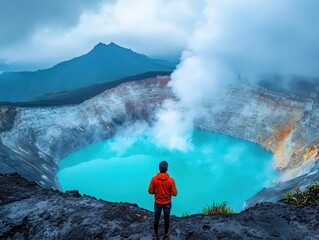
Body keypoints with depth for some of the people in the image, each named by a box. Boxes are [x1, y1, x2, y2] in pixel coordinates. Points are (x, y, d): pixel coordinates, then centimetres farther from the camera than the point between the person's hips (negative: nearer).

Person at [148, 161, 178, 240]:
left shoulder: (154, 179, -19)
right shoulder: (170, 180, -22)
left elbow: (150, 191, -10)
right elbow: (174, 193, -15)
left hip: (157, 203, 1)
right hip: (167, 203, -1)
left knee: (156, 218, 19)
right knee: (166, 219, 17)